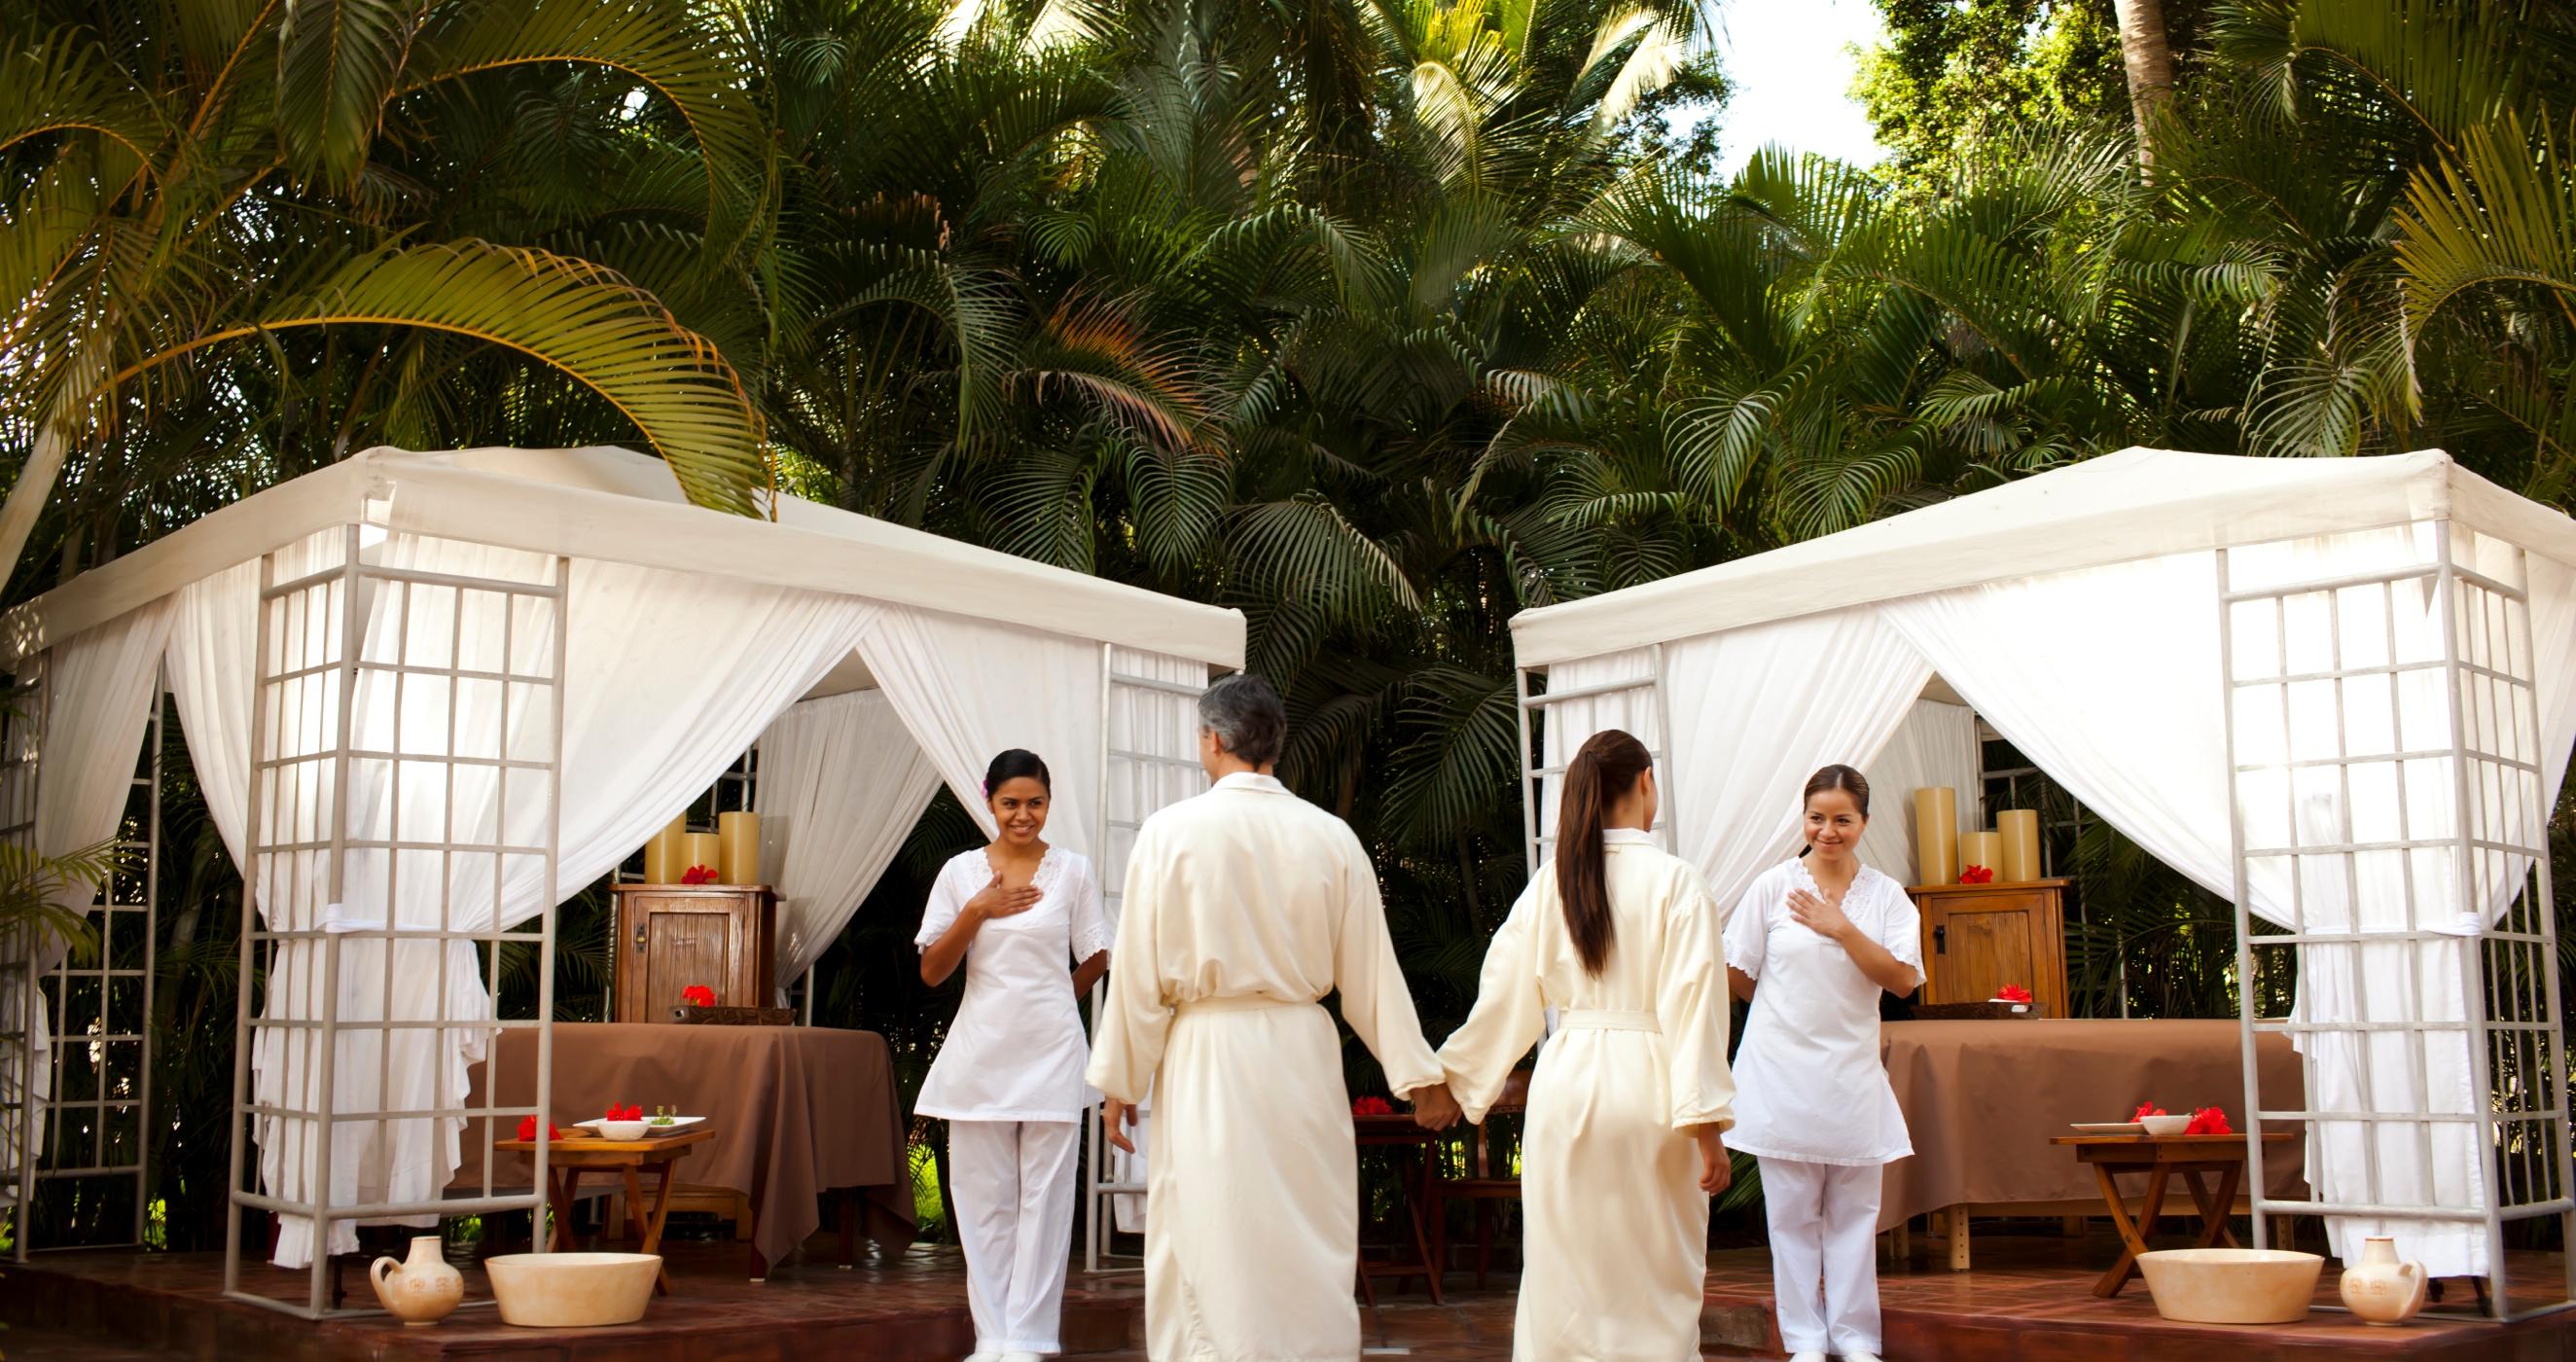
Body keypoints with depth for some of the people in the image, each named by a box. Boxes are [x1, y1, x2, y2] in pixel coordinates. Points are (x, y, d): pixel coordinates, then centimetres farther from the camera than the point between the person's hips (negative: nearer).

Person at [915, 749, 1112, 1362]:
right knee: (983, 1197, 2)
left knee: (1044, 1196, 0)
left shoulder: (1073, 870, 2)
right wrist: (976, 912, -9)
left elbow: (1095, 961, 11)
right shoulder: (961, 871, 4)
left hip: (1051, 1052, -1)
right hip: (981, 1051, 1)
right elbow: (931, 972, 2)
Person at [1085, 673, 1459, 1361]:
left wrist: (1119, 1082, 5)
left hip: (1207, 1052, -3)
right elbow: (1371, 972, 5)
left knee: (1211, 1254, 3)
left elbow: (1140, 973, -4)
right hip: (1303, 1049, 3)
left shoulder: (1171, 831, -6)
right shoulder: (1330, 836, 2)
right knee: (1311, 1251, 12)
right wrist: (1419, 1074, 12)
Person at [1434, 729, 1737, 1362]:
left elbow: (1505, 995, 6)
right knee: (1656, 1285, 7)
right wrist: (1708, 1125, -8)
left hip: (1566, 1080, 3)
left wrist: (1456, 1079, 18)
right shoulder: (1675, 881, -7)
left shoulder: (1550, 882, 3)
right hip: (1646, 1086, -3)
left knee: (1562, 1276, 11)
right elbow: (1692, 1006, -10)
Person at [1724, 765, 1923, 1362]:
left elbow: (1902, 978, -9)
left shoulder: (1886, 896, 4)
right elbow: (1737, 976, 6)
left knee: (1854, 1210, 6)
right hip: (1782, 1069, -1)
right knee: (1792, 1212, 3)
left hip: (1851, 1071, 2)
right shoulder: (1774, 886, -1)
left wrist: (1841, 929, -14)